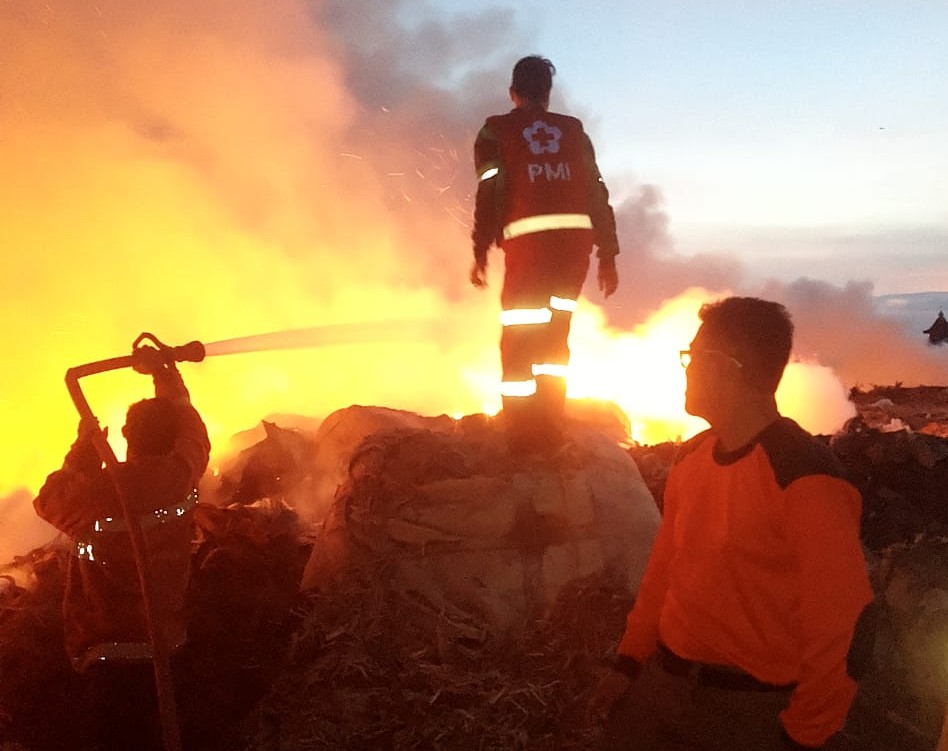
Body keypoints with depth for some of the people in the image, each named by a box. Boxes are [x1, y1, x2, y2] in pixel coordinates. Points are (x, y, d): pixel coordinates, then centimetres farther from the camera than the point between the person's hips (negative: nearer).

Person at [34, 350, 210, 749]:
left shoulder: (95, 490, -22)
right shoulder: (181, 475, -12)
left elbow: (47, 500, 3)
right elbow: (190, 427, 10)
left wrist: (83, 447, 9)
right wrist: (163, 371, 21)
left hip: (107, 650, -2)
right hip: (166, 643, 3)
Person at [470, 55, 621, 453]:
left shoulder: (496, 130, 11)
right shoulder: (573, 129, 19)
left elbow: (490, 192, -2)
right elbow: (597, 191, 13)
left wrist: (480, 252, -3)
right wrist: (608, 256, 15)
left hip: (528, 239, -3)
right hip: (577, 237, 3)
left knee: (519, 339, 5)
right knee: (555, 336, 15)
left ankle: (521, 433, 4)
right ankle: (548, 424, 16)